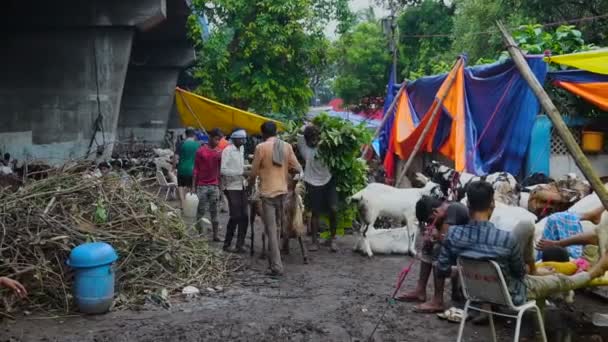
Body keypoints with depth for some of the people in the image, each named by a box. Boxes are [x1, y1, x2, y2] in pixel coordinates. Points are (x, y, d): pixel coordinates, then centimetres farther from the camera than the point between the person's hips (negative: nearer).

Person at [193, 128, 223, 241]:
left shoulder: (219, 153, 6)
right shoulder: (201, 151, -2)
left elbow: (220, 170, 8)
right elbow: (196, 169, -1)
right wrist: (193, 186, -4)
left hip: (214, 186, 3)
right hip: (202, 186, -3)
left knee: (214, 212, 4)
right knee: (201, 211, 2)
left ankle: (215, 235, 7)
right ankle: (199, 233, 13)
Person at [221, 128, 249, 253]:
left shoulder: (241, 149, 12)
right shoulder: (227, 151, -11)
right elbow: (223, 170, -18)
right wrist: (241, 173, -24)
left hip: (242, 186, 7)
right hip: (232, 187, -7)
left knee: (244, 216, 3)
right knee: (235, 216, -7)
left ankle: (240, 245, 11)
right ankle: (227, 244, 9)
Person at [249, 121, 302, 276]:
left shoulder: (261, 147, -8)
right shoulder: (287, 146, 3)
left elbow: (254, 172, -4)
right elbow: (297, 169, 3)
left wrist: (251, 182, 18)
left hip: (268, 192, -5)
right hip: (282, 191, 5)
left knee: (271, 230, -4)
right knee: (277, 228, 18)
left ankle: (276, 267, -9)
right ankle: (273, 260, 28)